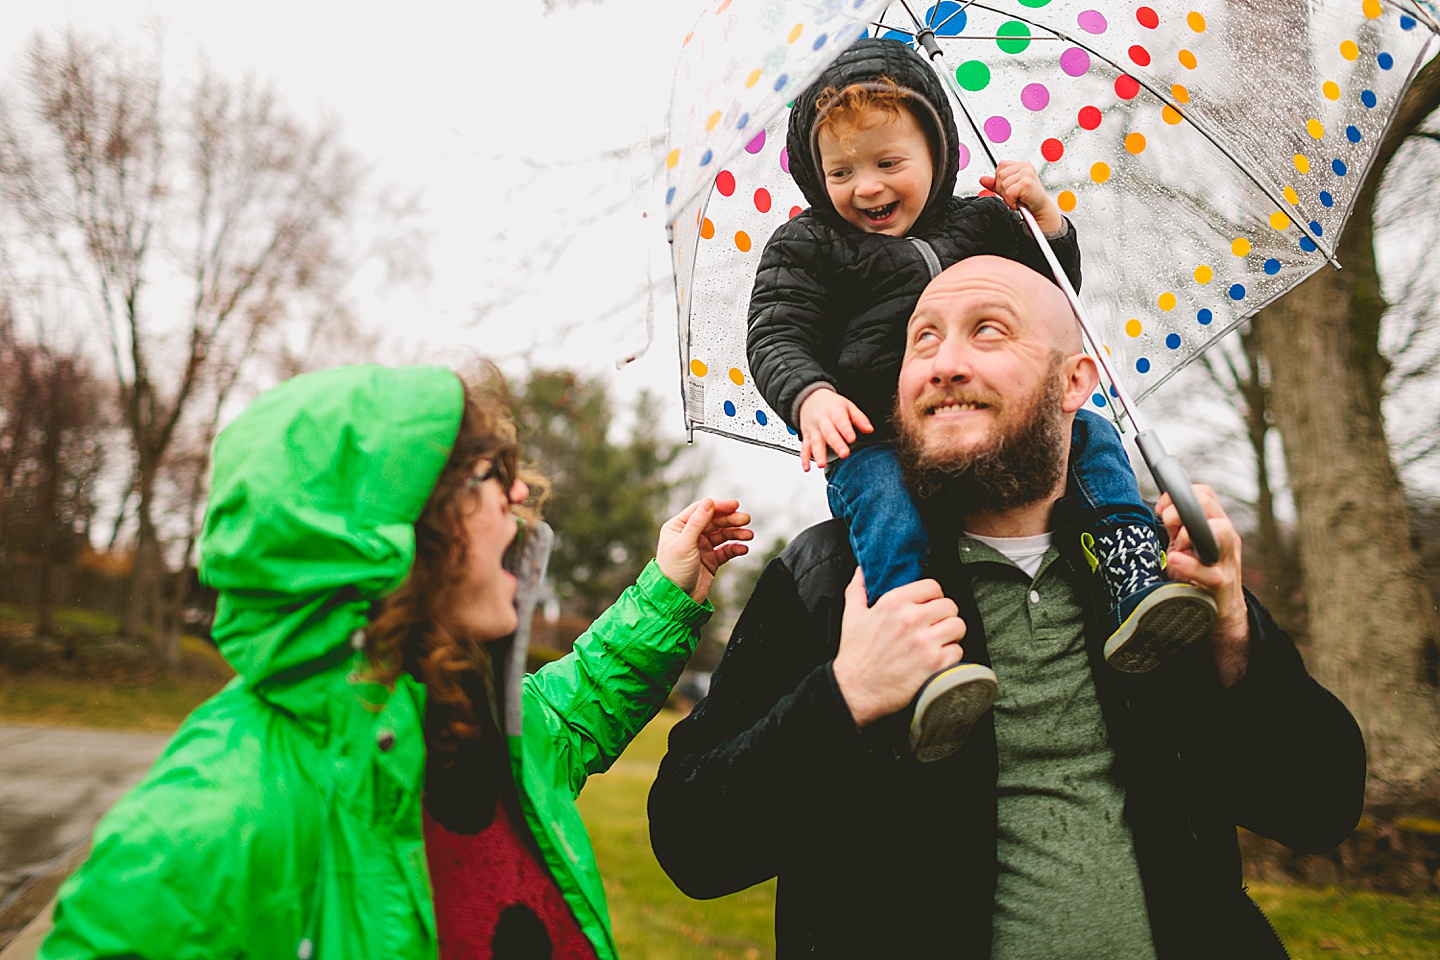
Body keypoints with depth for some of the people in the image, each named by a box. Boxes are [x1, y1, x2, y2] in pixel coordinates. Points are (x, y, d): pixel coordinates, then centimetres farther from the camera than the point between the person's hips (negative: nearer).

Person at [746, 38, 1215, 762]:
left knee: (1093, 438, -12)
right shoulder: (806, 246, 9)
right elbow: (776, 339, 0)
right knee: (885, 504, -35)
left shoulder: (979, 221, 19)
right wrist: (812, 398, -23)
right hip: (873, 438, -4)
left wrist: (1043, 214, 4)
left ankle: (1135, 589, -16)